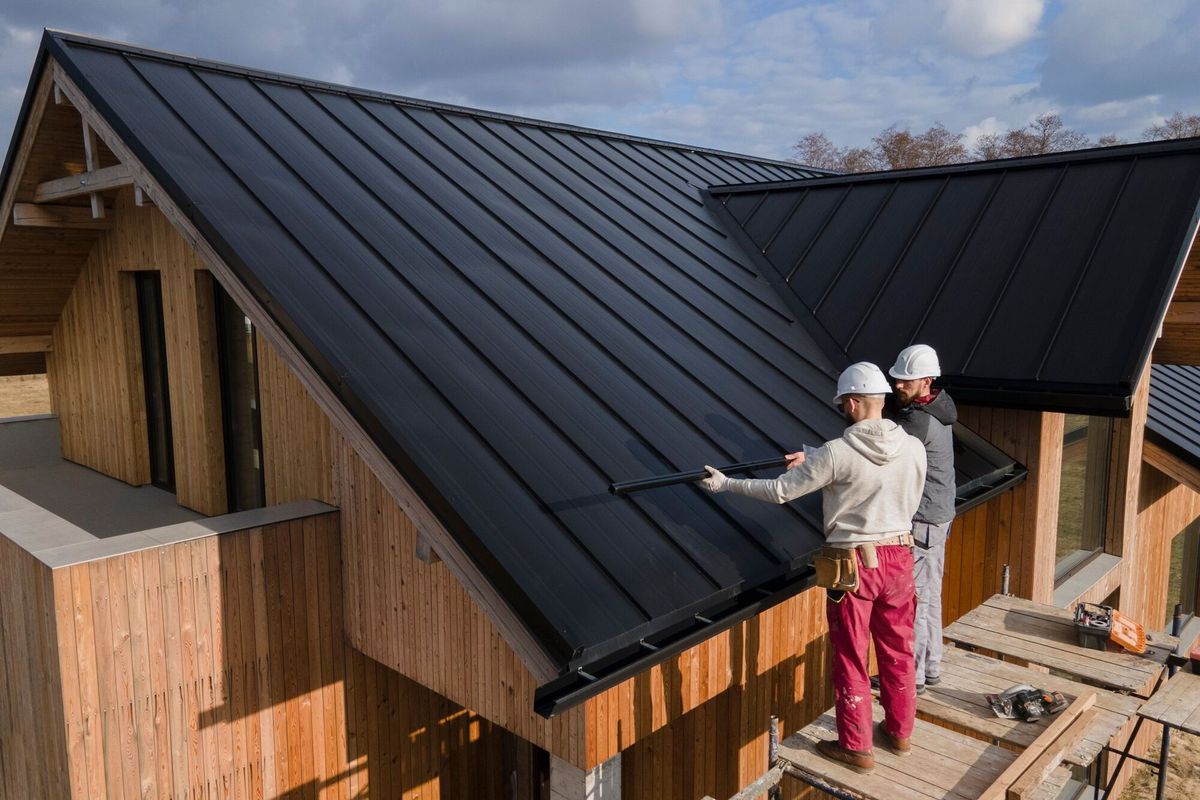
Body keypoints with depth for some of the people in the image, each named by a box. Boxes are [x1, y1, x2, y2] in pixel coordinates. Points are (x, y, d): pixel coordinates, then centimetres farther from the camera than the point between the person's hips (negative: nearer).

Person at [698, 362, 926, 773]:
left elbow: (780, 490, -13)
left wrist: (725, 483, -1)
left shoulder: (836, 453, -19)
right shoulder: (913, 448, -5)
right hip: (899, 558, 5)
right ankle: (899, 731, 38)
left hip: (854, 564, -5)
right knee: (898, 651, 21)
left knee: (851, 659, 10)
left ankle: (856, 747, 23)